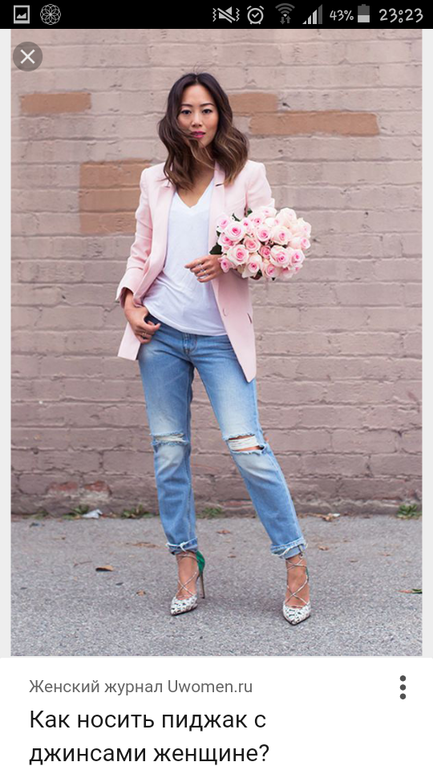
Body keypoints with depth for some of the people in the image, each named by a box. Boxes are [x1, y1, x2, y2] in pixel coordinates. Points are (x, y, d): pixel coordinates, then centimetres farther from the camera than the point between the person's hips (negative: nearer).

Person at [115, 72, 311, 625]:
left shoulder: (247, 176, 3)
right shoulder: (155, 180, 13)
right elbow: (142, 252, 17)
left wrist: (229, 262, -18)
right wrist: (129, 297, 1)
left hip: (220, 336, -3)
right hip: (160, 332, 4)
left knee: (247, 448, -11)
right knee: (169, 450, 7)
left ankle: (295, 563, 4)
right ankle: (186, 561, 21)